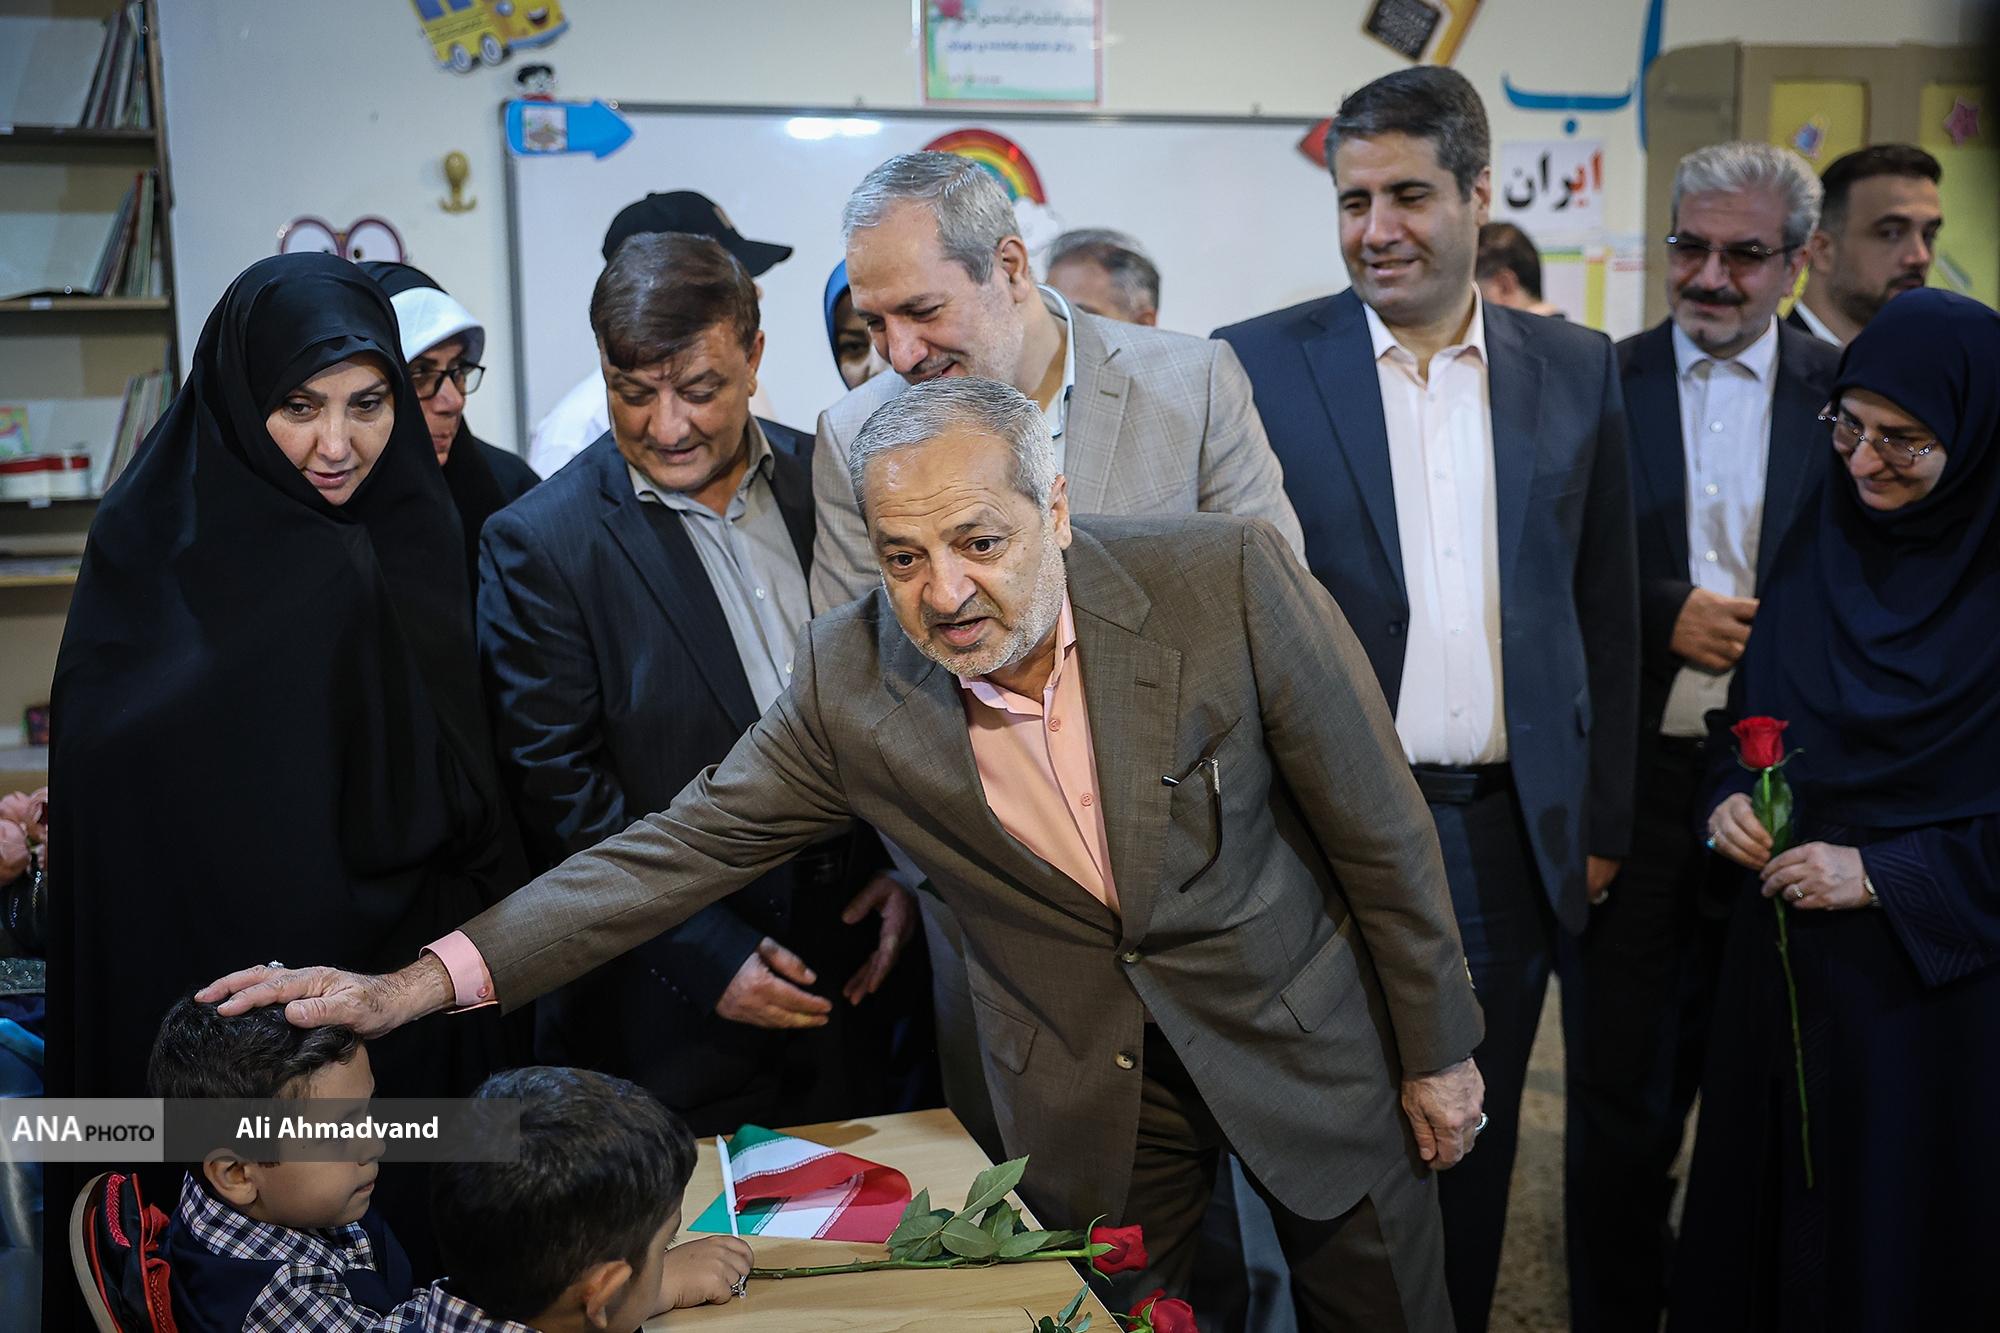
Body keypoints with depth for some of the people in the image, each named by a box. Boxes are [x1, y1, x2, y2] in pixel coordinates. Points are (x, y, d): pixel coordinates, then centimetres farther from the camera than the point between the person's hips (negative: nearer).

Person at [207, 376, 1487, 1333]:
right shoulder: (852, 676, -16)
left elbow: (1376, 822, -13)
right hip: (1084, 1088, 1)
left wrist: (1435, 1049, -4)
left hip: (1308, 1034, 0)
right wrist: (426, 981, -21)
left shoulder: (1229, 577, -23)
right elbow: (682, 847, -12)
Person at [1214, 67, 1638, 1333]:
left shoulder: (1577, 371, 5)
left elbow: (1605, 611, 8)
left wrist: (1602, 824, 7)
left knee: (1474, 1150, 16)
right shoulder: (1257, 365, -3)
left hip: (1509, 842, 2)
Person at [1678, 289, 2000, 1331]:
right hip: (1783, 950, 5)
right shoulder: (1818, 541, 3)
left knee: (1897, 1223, 10)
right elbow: (1749, 702, 14)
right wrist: (1730, 796, -4)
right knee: (1760, 1189, 15)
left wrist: (1883, 873, -17)